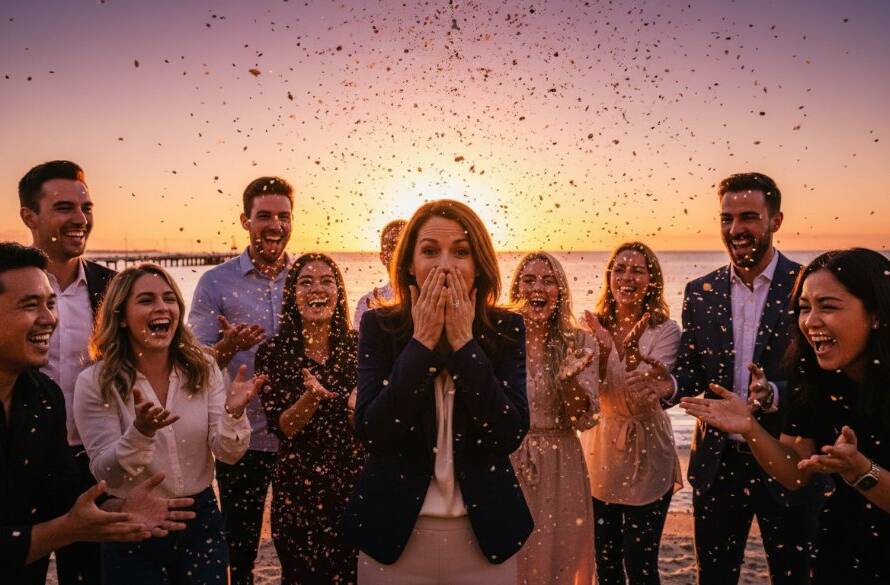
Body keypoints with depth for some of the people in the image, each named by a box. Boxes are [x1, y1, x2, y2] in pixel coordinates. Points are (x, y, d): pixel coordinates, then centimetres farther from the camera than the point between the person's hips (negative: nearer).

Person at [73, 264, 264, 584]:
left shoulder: (202, 367, -4)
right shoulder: (95, 383, -11)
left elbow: (227, 453, -7)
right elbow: (107, 474, -13)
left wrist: (233, 413, -27)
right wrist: (141, 432, -32)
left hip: (201, 519, 2)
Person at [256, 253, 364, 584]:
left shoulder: (357, 346, -1)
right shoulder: (274, 353, -6)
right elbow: (281, 428, -10)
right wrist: (312, 396, -28)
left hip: (356, 482, 1)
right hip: (300, 487, -1)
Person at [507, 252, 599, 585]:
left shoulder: (580, 343, -4)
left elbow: (584, 420, -8)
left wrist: (569, 379, -25)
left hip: (560, 468, 0)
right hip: (505, 463, 0)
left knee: (558, 558, 12)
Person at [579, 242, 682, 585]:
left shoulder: (665, 331, -9)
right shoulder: (595, 328, 0)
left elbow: (646, 400, -17)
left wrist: (630, 348, -28)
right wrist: (603, 349, -20)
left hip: (645, 456, -3)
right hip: (600, 454, 3)